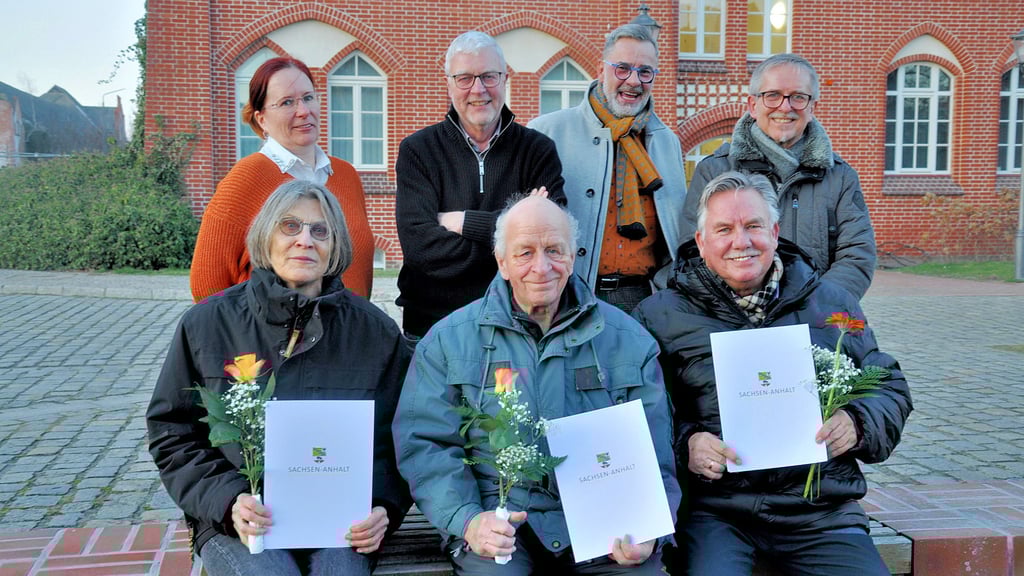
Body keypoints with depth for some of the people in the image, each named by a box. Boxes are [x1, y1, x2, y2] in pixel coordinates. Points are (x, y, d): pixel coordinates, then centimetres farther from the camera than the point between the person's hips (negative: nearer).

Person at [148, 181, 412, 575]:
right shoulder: (208, 324, 3)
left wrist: (384, 506, -10)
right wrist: (227, 500, -9)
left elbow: (400, 436, 8)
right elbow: (172, 432, 6)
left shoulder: (376, 331, 4)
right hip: (236, 521, 0)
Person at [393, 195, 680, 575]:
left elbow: (653, 454, 7)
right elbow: (425, 444, 0)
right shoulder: (448, 341, 5)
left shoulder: (628, 341, 7)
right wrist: (467, 521, -15)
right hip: (501, 521, -1)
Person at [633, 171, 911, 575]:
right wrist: (683, 445, -16)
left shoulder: (834, 304, 15)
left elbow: (890, 387, 19)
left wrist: (857, 424, -2)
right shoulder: (661, 316, 6)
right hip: (712, 509, -2)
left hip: (819, 508, 3)